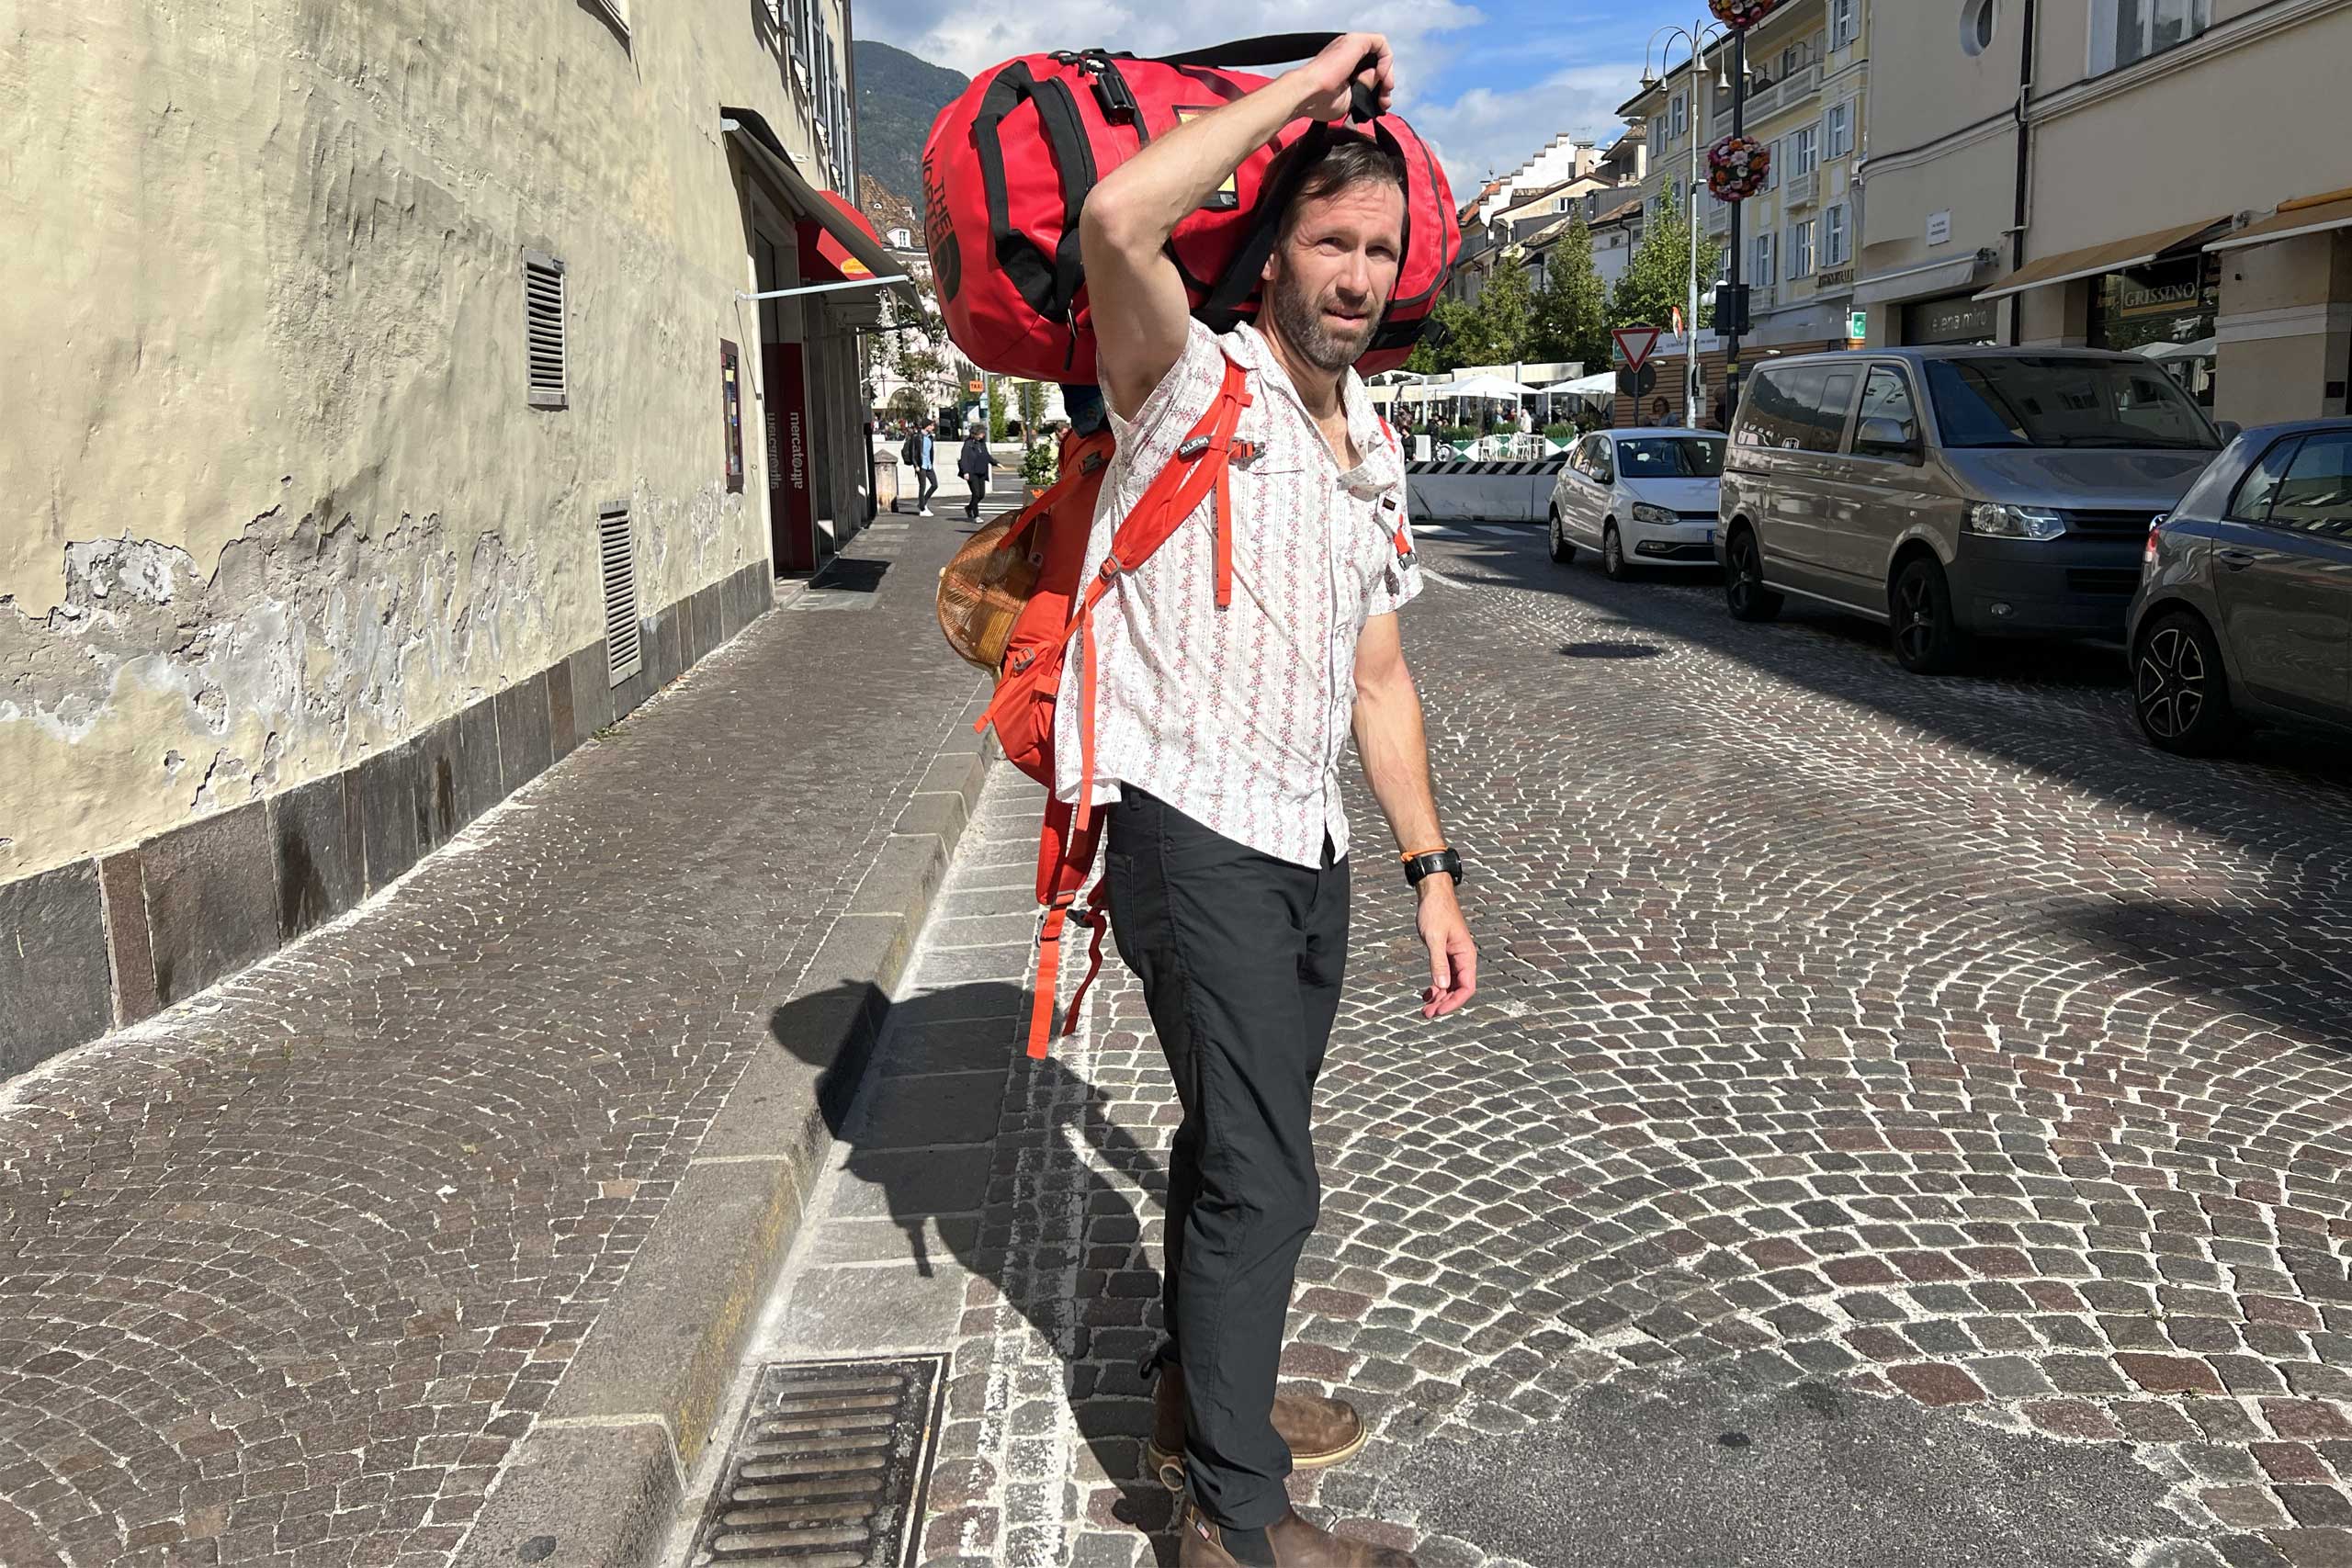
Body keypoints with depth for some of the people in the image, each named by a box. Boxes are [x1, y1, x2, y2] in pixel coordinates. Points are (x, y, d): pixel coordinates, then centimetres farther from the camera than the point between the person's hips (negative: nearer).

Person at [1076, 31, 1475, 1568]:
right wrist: (1304, 88, -17)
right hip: (1193, 828, -8)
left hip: (1311, 843, 8)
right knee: (1265, 1172, -8)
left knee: (1244, 1135, 21)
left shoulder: (1376, 451, 14)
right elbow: (1118, 217, -29)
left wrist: (1435, 875, 13)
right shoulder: (1194, 383, -7)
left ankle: (1200, 1387, 41)